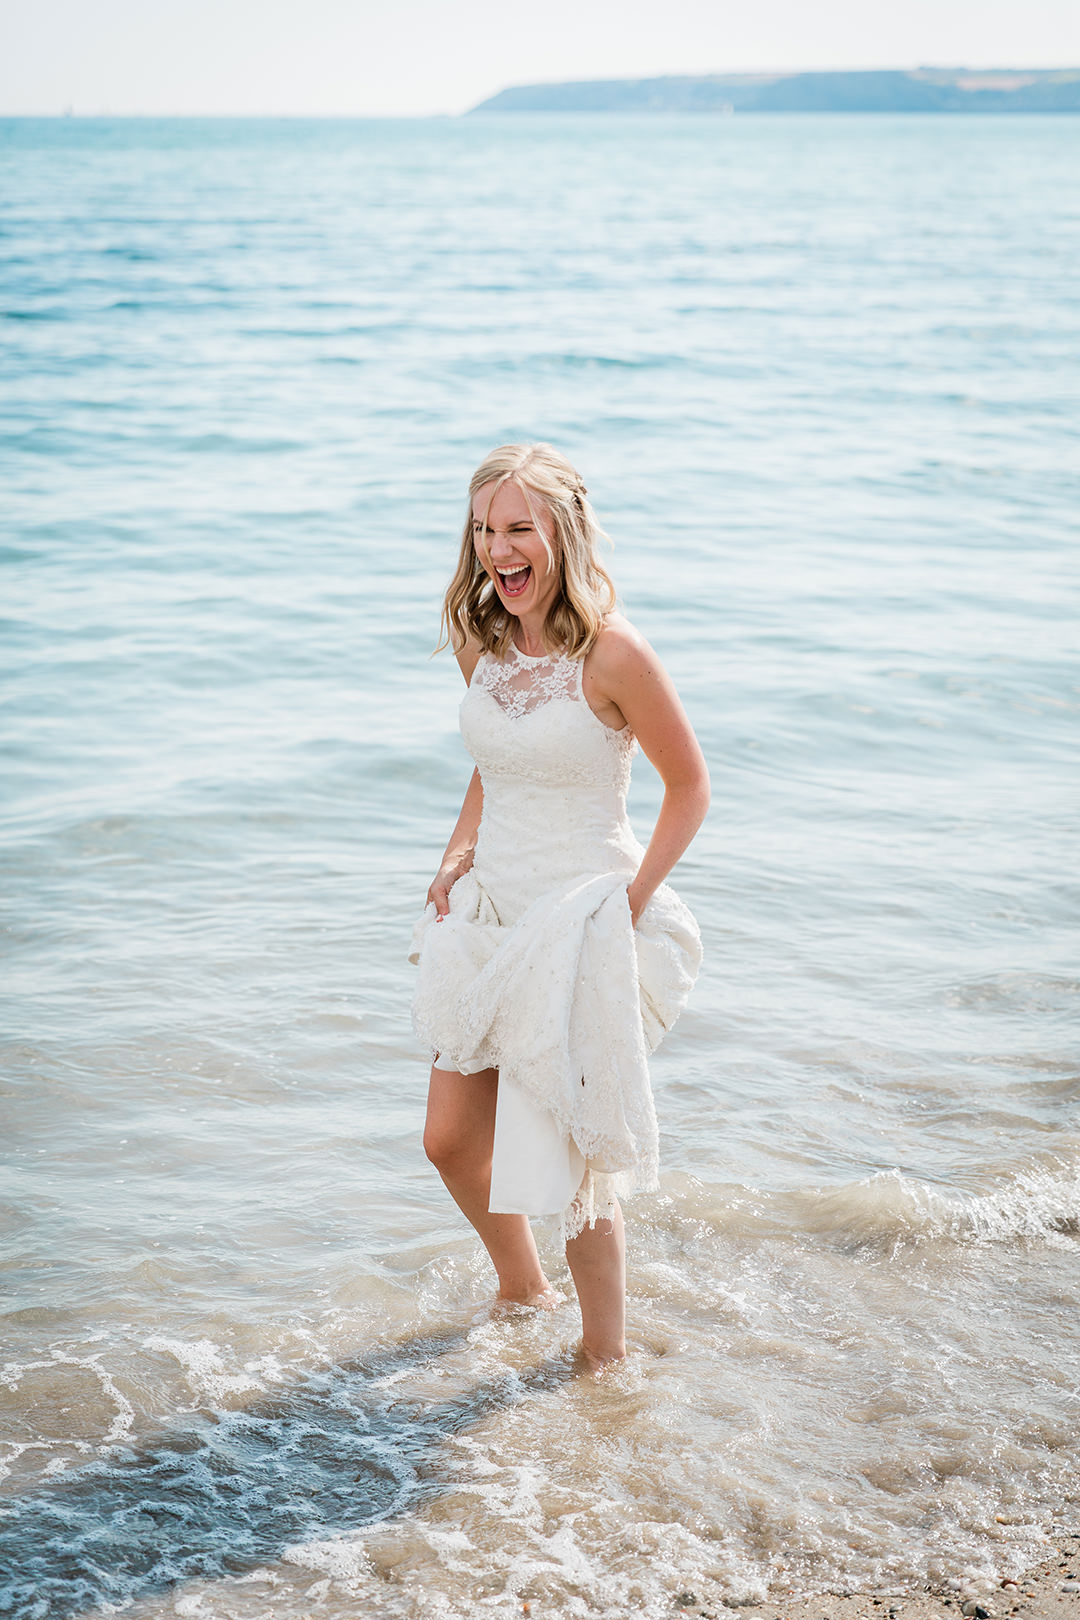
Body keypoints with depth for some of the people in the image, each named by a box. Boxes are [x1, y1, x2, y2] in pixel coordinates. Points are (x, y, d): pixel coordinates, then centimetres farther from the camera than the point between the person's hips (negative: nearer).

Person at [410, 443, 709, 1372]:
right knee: (451, 1138, 12)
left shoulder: (612, 654, -17)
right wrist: (457, 859, 4)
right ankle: (521, 1289, 40)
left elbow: (689, 788, -8)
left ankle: (607, 1356, 23)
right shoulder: (483, 643, 3)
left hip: (584, 927, -7)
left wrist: (631, 903, -13)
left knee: (575, 1157, 1)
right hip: (490, 916, 7)